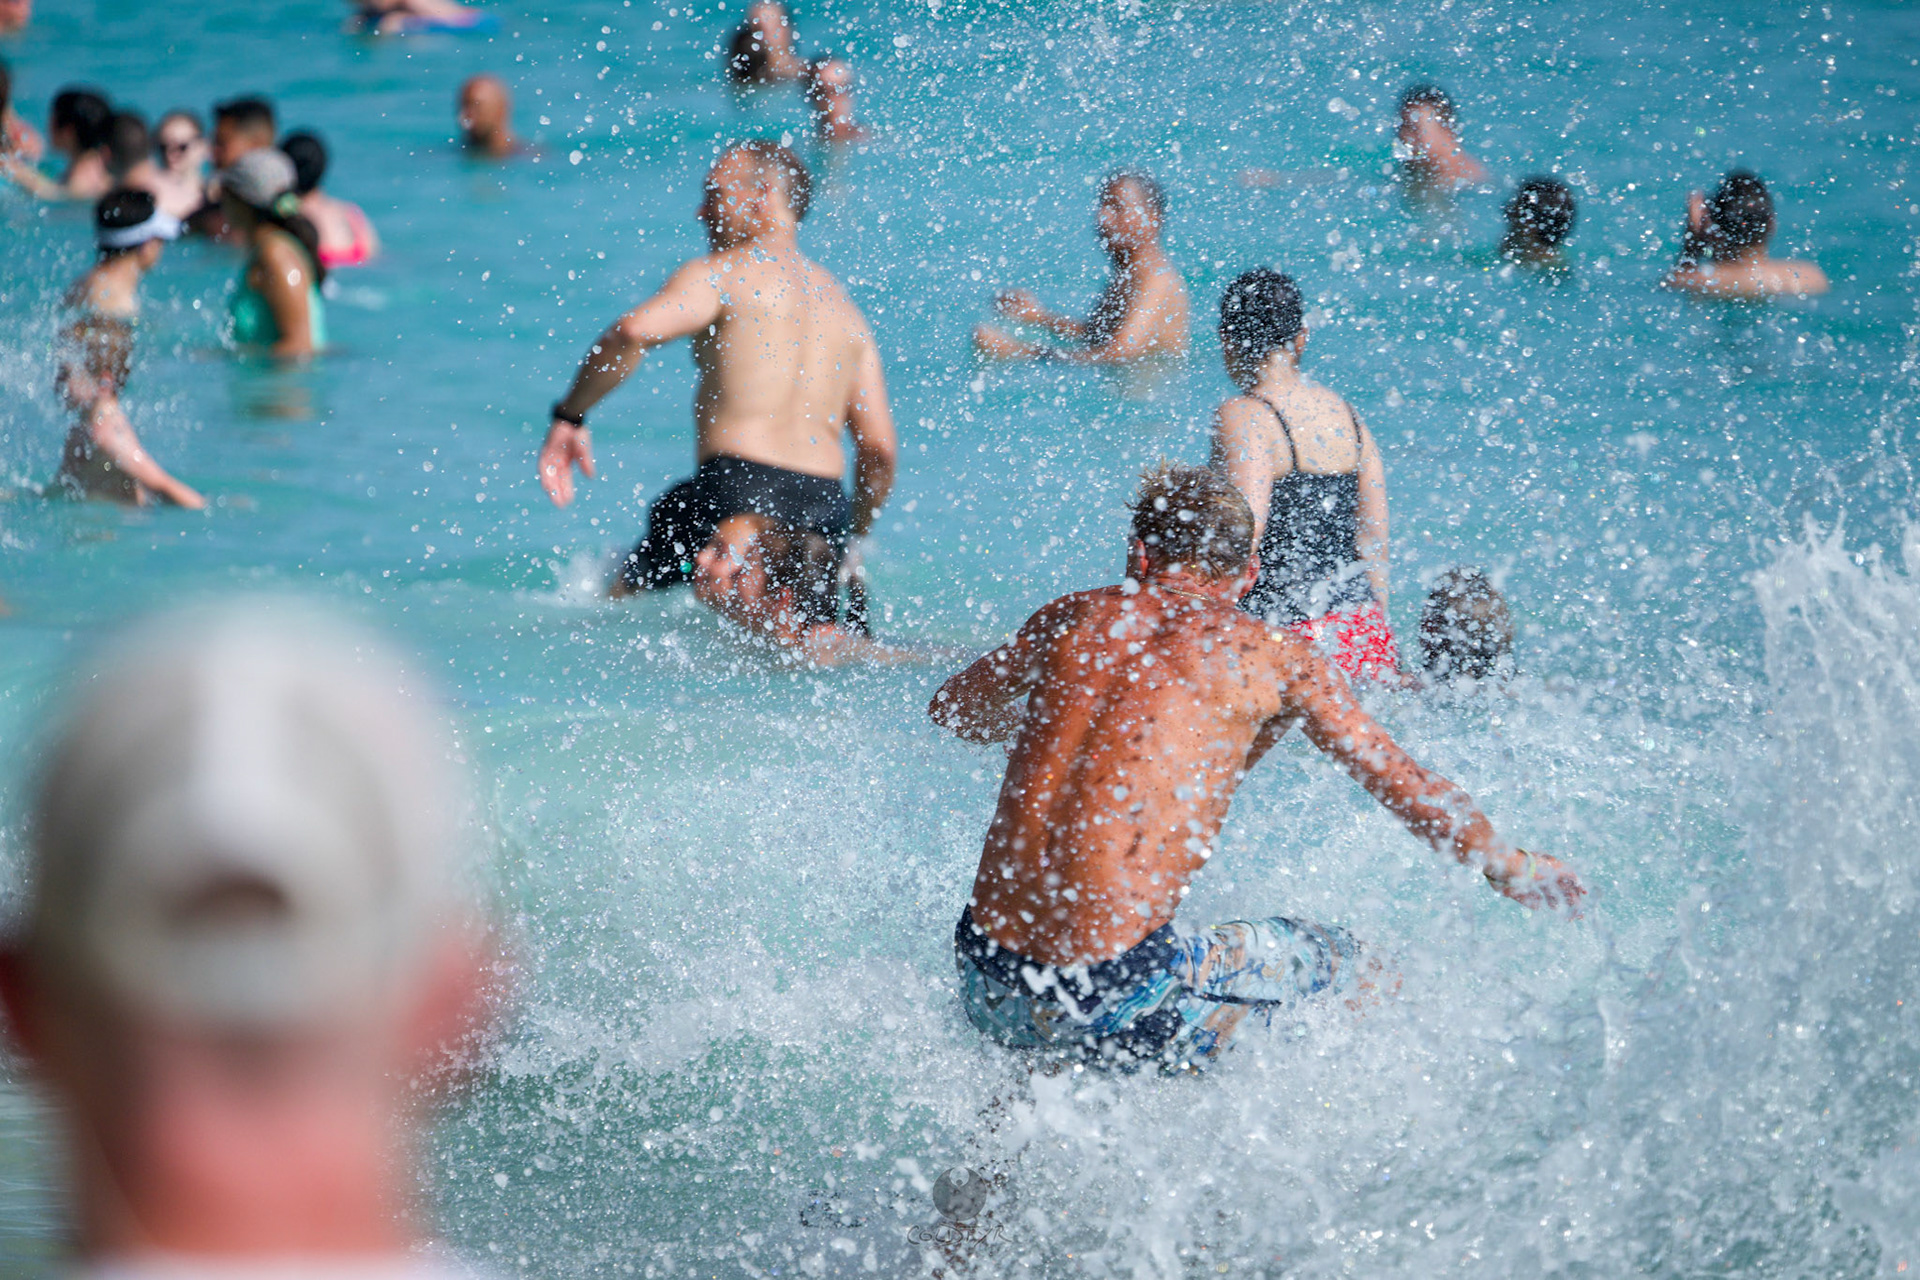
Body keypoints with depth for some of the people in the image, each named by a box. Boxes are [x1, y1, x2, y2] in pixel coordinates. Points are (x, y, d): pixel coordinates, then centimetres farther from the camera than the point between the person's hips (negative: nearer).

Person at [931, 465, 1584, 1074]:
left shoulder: (1071, 619, 12)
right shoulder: (1272, 655, 3)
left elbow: (954, 710, 32)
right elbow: (1410, 791, 10)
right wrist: (1513, 869, 27)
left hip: (987, 988, 4)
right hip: (1115, 1001, -4)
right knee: (1359, 973, 17)